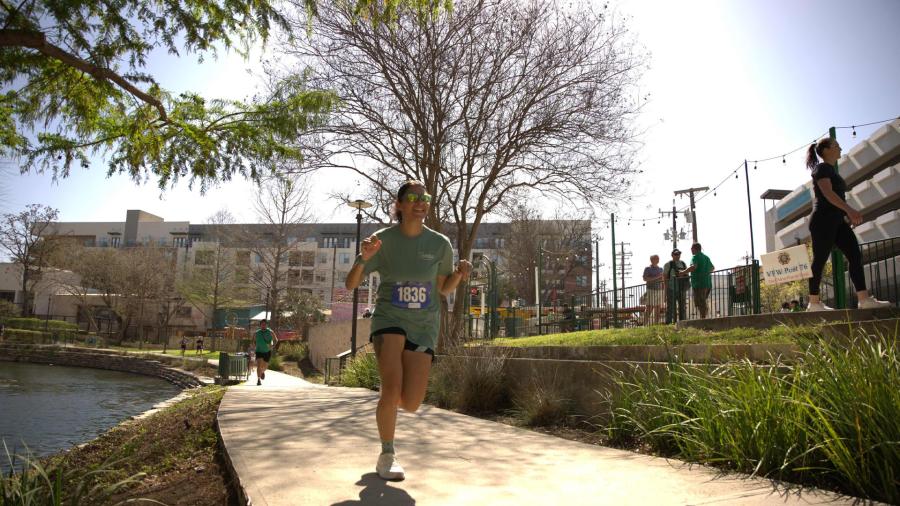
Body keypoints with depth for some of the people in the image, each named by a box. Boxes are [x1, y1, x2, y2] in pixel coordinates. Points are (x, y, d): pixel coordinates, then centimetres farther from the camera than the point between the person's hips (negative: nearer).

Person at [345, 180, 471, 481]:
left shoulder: (440, 244, -4)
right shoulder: (383, 240, -7)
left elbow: (444, 289, 9)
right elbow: (350, 285, -5)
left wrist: (459, 274, -12)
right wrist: (364, 259, -24)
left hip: (423, 324, 2)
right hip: (389, 319, -1)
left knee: (411, 404, -7)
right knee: (392, 389, -21)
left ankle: (390, 400, 32)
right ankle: (387, 456, 5)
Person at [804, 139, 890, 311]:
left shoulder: (831, 170, 23)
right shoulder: (822, 168, -5)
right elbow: (827, 193, -20)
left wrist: (849, 214, 18)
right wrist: (850, 210, -29)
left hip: (837, 221, 9)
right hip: (823, 220, -9)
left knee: (855, 255, -1)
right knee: (819, 260, -6)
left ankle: (864, 299, -4)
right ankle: (813, 303, -2)